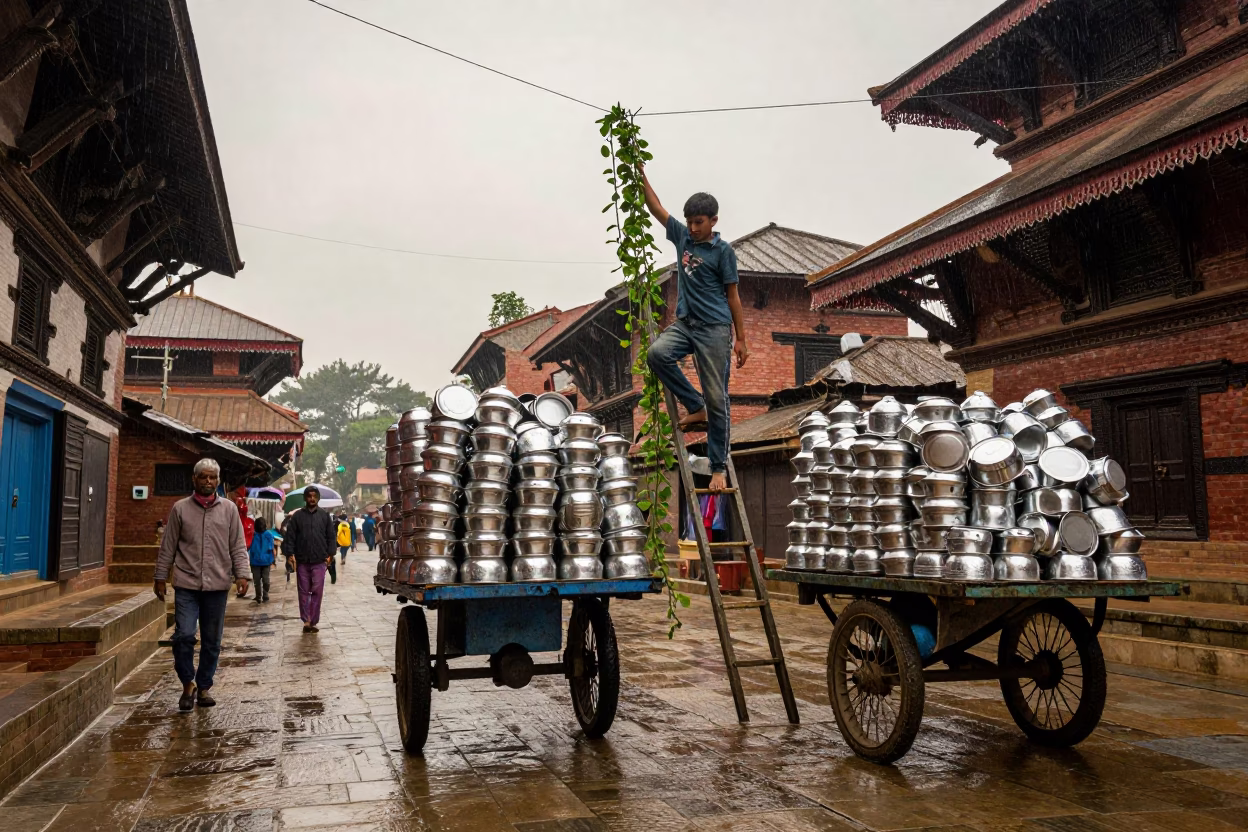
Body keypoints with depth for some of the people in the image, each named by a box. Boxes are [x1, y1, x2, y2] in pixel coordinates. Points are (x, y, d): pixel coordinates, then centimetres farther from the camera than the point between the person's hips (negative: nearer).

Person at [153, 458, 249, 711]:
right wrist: (160, 577, 7)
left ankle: (204, 687, 22)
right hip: (186, 585, -1)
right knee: (184, 635, -9)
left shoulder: (229, 509, 7)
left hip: (217, 585, 1)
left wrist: (241, 574, -4)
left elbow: (238, 547, 6)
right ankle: (188, 683, 12)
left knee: (212, 641, 7)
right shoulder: (180, 508, 5)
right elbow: (168, 547, 8)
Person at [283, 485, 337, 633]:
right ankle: (306, 621, 10)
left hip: (319, 561, 0)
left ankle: (313, 621, 6)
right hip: (302, 561, 0)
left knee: (317, 592, -1)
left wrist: (330, 554, -2)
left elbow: (332, 536, 7)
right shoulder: (297, 516, 6)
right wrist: (290, 554, -7)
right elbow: (290, 536, 4)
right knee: (304, 592, 5)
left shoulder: (325, 515, 7)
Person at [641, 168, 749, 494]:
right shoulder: (682, 236, 9)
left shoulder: (723, 250, -3)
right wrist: (641, 175, 2)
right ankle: (695, 408, -6)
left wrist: (741, 339, -2)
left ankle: (718, 467, 5)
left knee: (716, 399, -5)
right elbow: (656, 207, 12)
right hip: (684, 323, 5)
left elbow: (732, 296, -2)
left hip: (715, 329, -5)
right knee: (657, 352, -26)